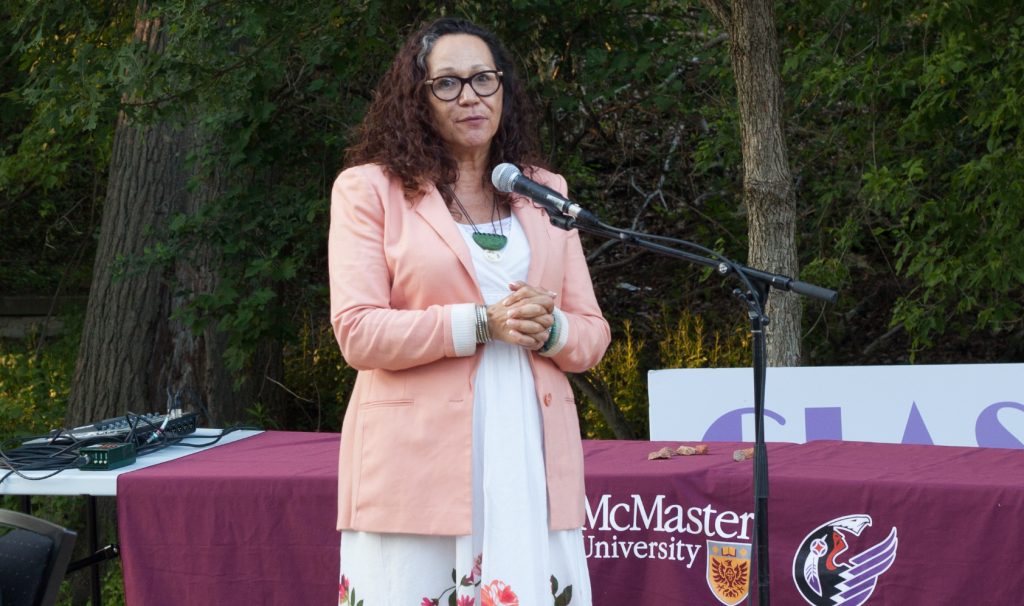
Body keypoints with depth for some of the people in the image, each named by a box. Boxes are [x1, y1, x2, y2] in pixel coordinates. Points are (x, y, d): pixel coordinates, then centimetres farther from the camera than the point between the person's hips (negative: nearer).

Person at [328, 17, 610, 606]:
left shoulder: (545, 192, 17)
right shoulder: (371, 189, 4)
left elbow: (593, 333, 16)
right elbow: (358, 334, -6)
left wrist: (549, 331, -7)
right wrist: (481, 323, -14)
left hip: (532, 463, 3)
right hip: (418, 467, -3)